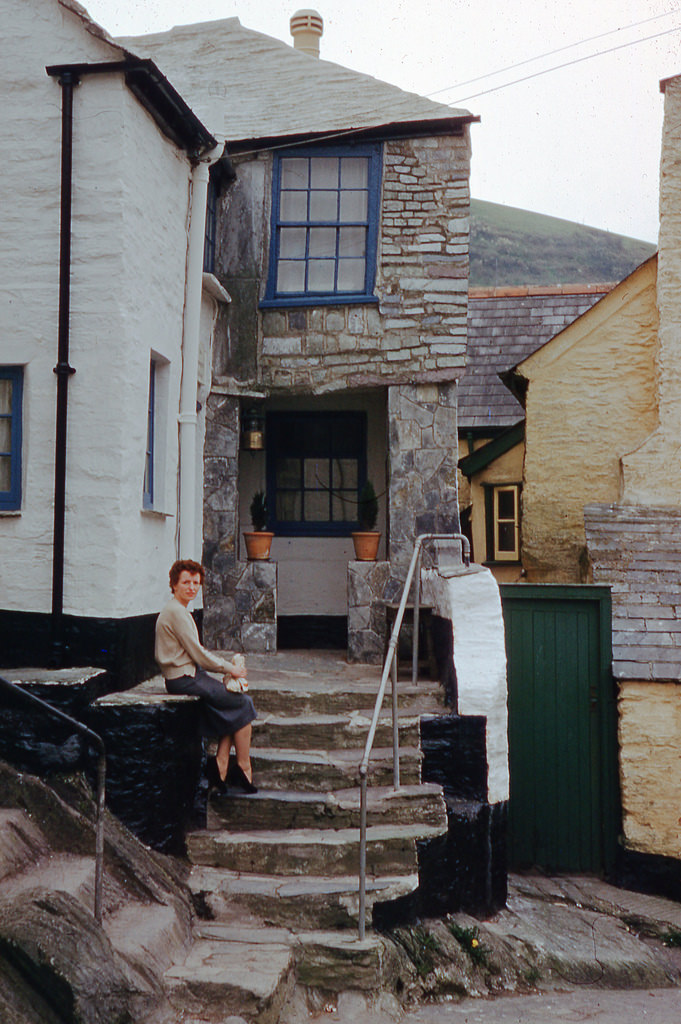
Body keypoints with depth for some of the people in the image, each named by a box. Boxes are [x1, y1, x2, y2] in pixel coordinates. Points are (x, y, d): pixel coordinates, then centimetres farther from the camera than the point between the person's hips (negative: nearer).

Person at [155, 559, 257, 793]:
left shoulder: (180, 611, 16)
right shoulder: (176, 612, -16)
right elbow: (197, 654, -17)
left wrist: (227, 668, 8)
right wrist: (229, 668, -5)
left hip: (189, 675, 10)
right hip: (184, 679, -10)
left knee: (235, 703, 5)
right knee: (243, 703, -5)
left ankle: (221, 762, 3)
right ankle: (244, 767, 4)